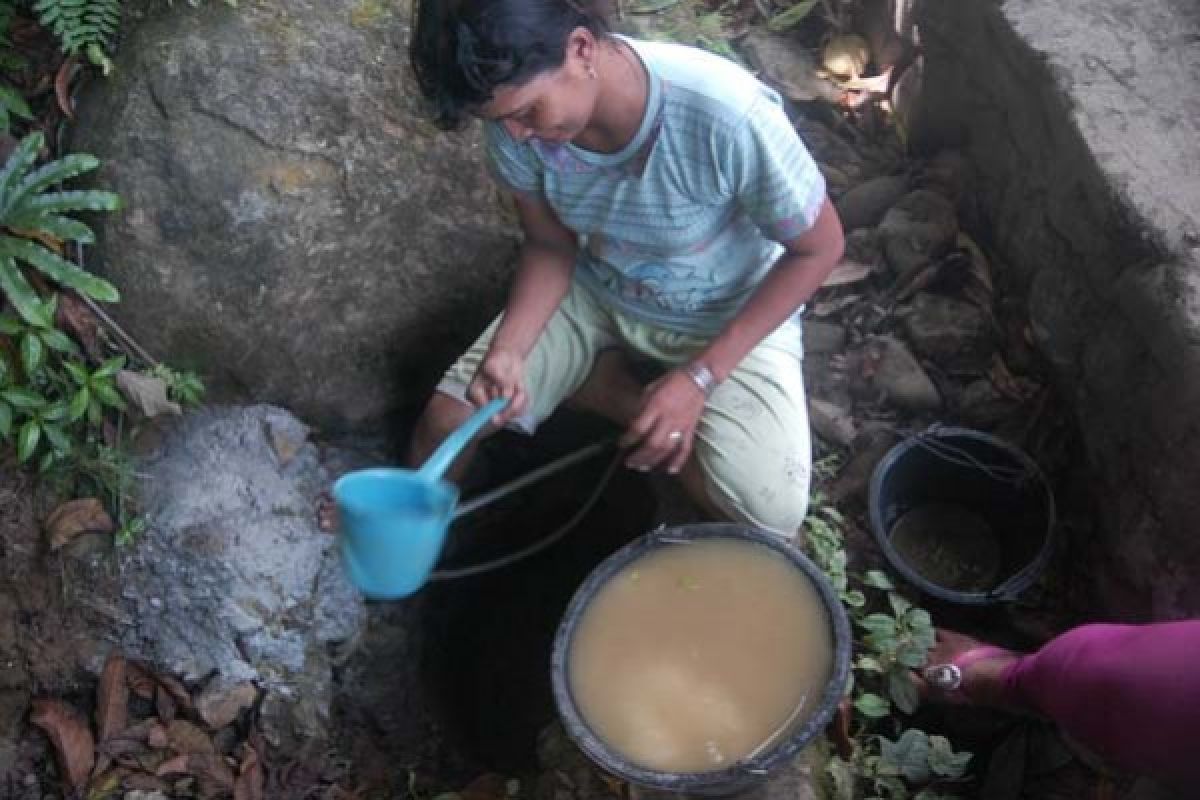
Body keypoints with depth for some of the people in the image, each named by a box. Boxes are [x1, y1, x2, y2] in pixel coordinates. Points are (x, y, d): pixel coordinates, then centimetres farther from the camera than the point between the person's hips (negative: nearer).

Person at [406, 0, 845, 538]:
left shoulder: (726, 115, -38)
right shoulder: (516, 117, -23)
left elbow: (819, 248, -21)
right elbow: (551, 245, -6)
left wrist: (700, 376, -23)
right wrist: (507, 349, -25)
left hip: (728, 314, -3)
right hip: (595, 291, 4)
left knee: (770, 516, -24)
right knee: (445, 425, -8)